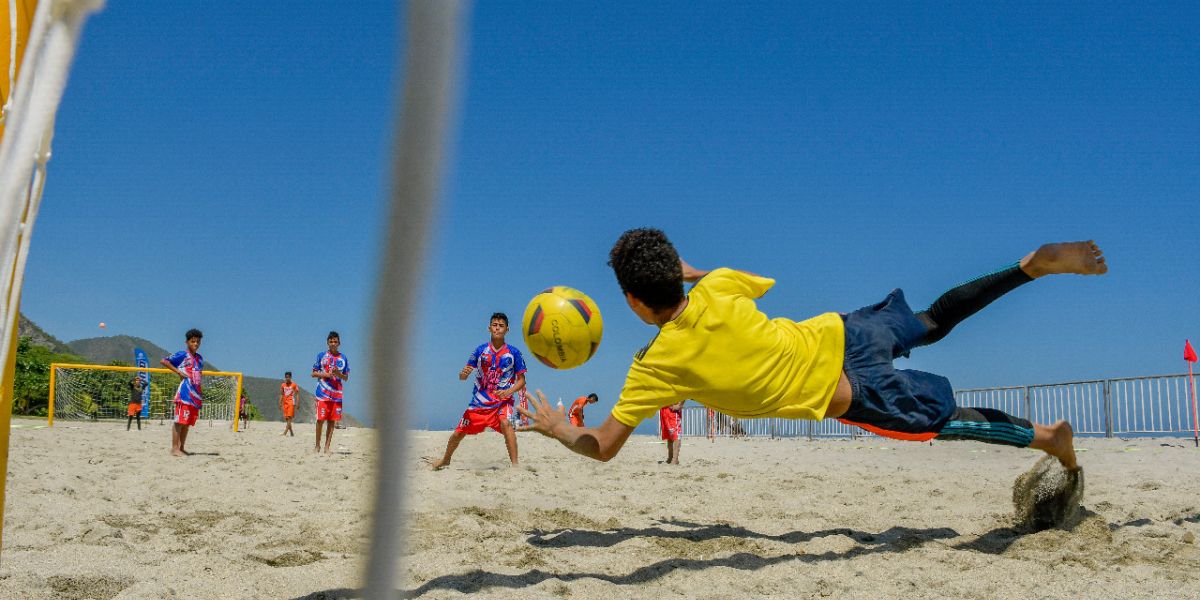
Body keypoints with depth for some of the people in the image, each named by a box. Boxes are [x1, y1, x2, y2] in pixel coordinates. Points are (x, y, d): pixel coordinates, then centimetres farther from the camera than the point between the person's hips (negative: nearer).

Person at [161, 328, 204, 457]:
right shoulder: (182, 354, -3)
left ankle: (181, 448, 14)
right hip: (184, 393, -7)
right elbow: (164, 361, -7)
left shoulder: (200, 358, 17)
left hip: (195, 393, 7)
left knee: (188, 422, 9)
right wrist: (178, 371, -12)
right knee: (179, 421, -8)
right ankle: (174, 448, -7)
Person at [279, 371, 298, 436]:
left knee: (289, 418, -12)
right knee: (286, 419, 5)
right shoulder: (283, 385, 10)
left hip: (291, 402, -5)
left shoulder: (294, 384, -2)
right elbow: (281, 395, 15)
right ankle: (291, 433, 14)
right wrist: (280, 404, 9)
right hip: (285, 403, 5)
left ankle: (285, 432, -19)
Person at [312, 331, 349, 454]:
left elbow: (346, 378, 12)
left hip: (337, 394, 2)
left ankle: (327, 447, 7)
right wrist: (326, 375, -10)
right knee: (320, 419, -6)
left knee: (332, 421, 2)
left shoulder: (343, 358, 10)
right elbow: (314, 373, 6)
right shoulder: (321, 356, 5)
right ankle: (317, 445, 8)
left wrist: (338, 374, -8)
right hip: (322, 393, -2)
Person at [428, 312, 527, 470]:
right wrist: (463, 373, -23)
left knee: (506, 423, -33)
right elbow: (462, 377, 2)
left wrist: (508, 391, -20)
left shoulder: (513, 353, -4)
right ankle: (445, 460, 37)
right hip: (479, 402, 2)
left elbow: (521, 380, -1)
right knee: (459, 433, 8)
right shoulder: (481, 350, 1)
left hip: (502, 401, -2)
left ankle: (515, 464, -32)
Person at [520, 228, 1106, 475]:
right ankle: (1035, 263, 19)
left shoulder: (656, 366, -16)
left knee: (944, 418, 11)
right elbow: (763, 280, 19)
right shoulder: (718, 288, -6)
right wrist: (695, 273, 24)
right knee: (933, 321, 25)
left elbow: (603, 446, -11)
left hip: (849, 393, -5)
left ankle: (1045, 434, 16)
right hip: (840, 333, 5)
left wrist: (556, 427, 7)